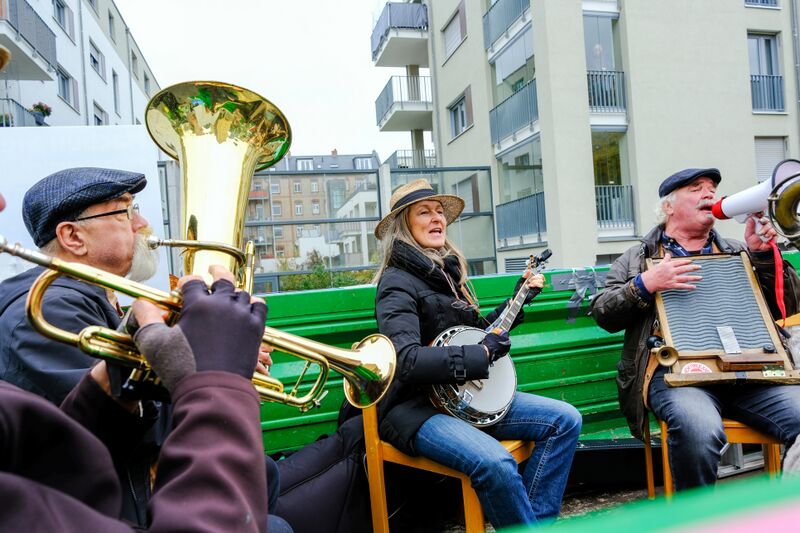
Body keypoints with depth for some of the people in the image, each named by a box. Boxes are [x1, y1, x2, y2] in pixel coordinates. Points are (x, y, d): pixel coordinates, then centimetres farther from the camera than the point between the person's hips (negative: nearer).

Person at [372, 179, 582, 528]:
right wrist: (484, 354, -20)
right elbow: (408, 360, -26)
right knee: (495, 462, -33)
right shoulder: (397, 282, -12)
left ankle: (532, 518, 0)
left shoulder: (448, 271, 14)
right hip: (415, 407, -8)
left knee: (565, 420, -1)